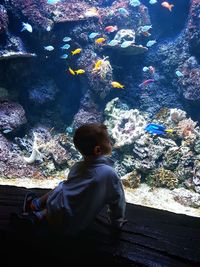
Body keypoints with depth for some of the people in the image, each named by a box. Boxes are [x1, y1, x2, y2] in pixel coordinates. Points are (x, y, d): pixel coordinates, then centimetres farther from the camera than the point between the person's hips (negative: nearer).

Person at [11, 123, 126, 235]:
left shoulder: (77, 166, 0)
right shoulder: (110, 174, -18)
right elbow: (118, 202, -7)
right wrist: (117, 223, 11)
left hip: (55, 211, 3)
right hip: (73, 227, -3)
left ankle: (35, 204, 29)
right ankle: (40, 216, 12)